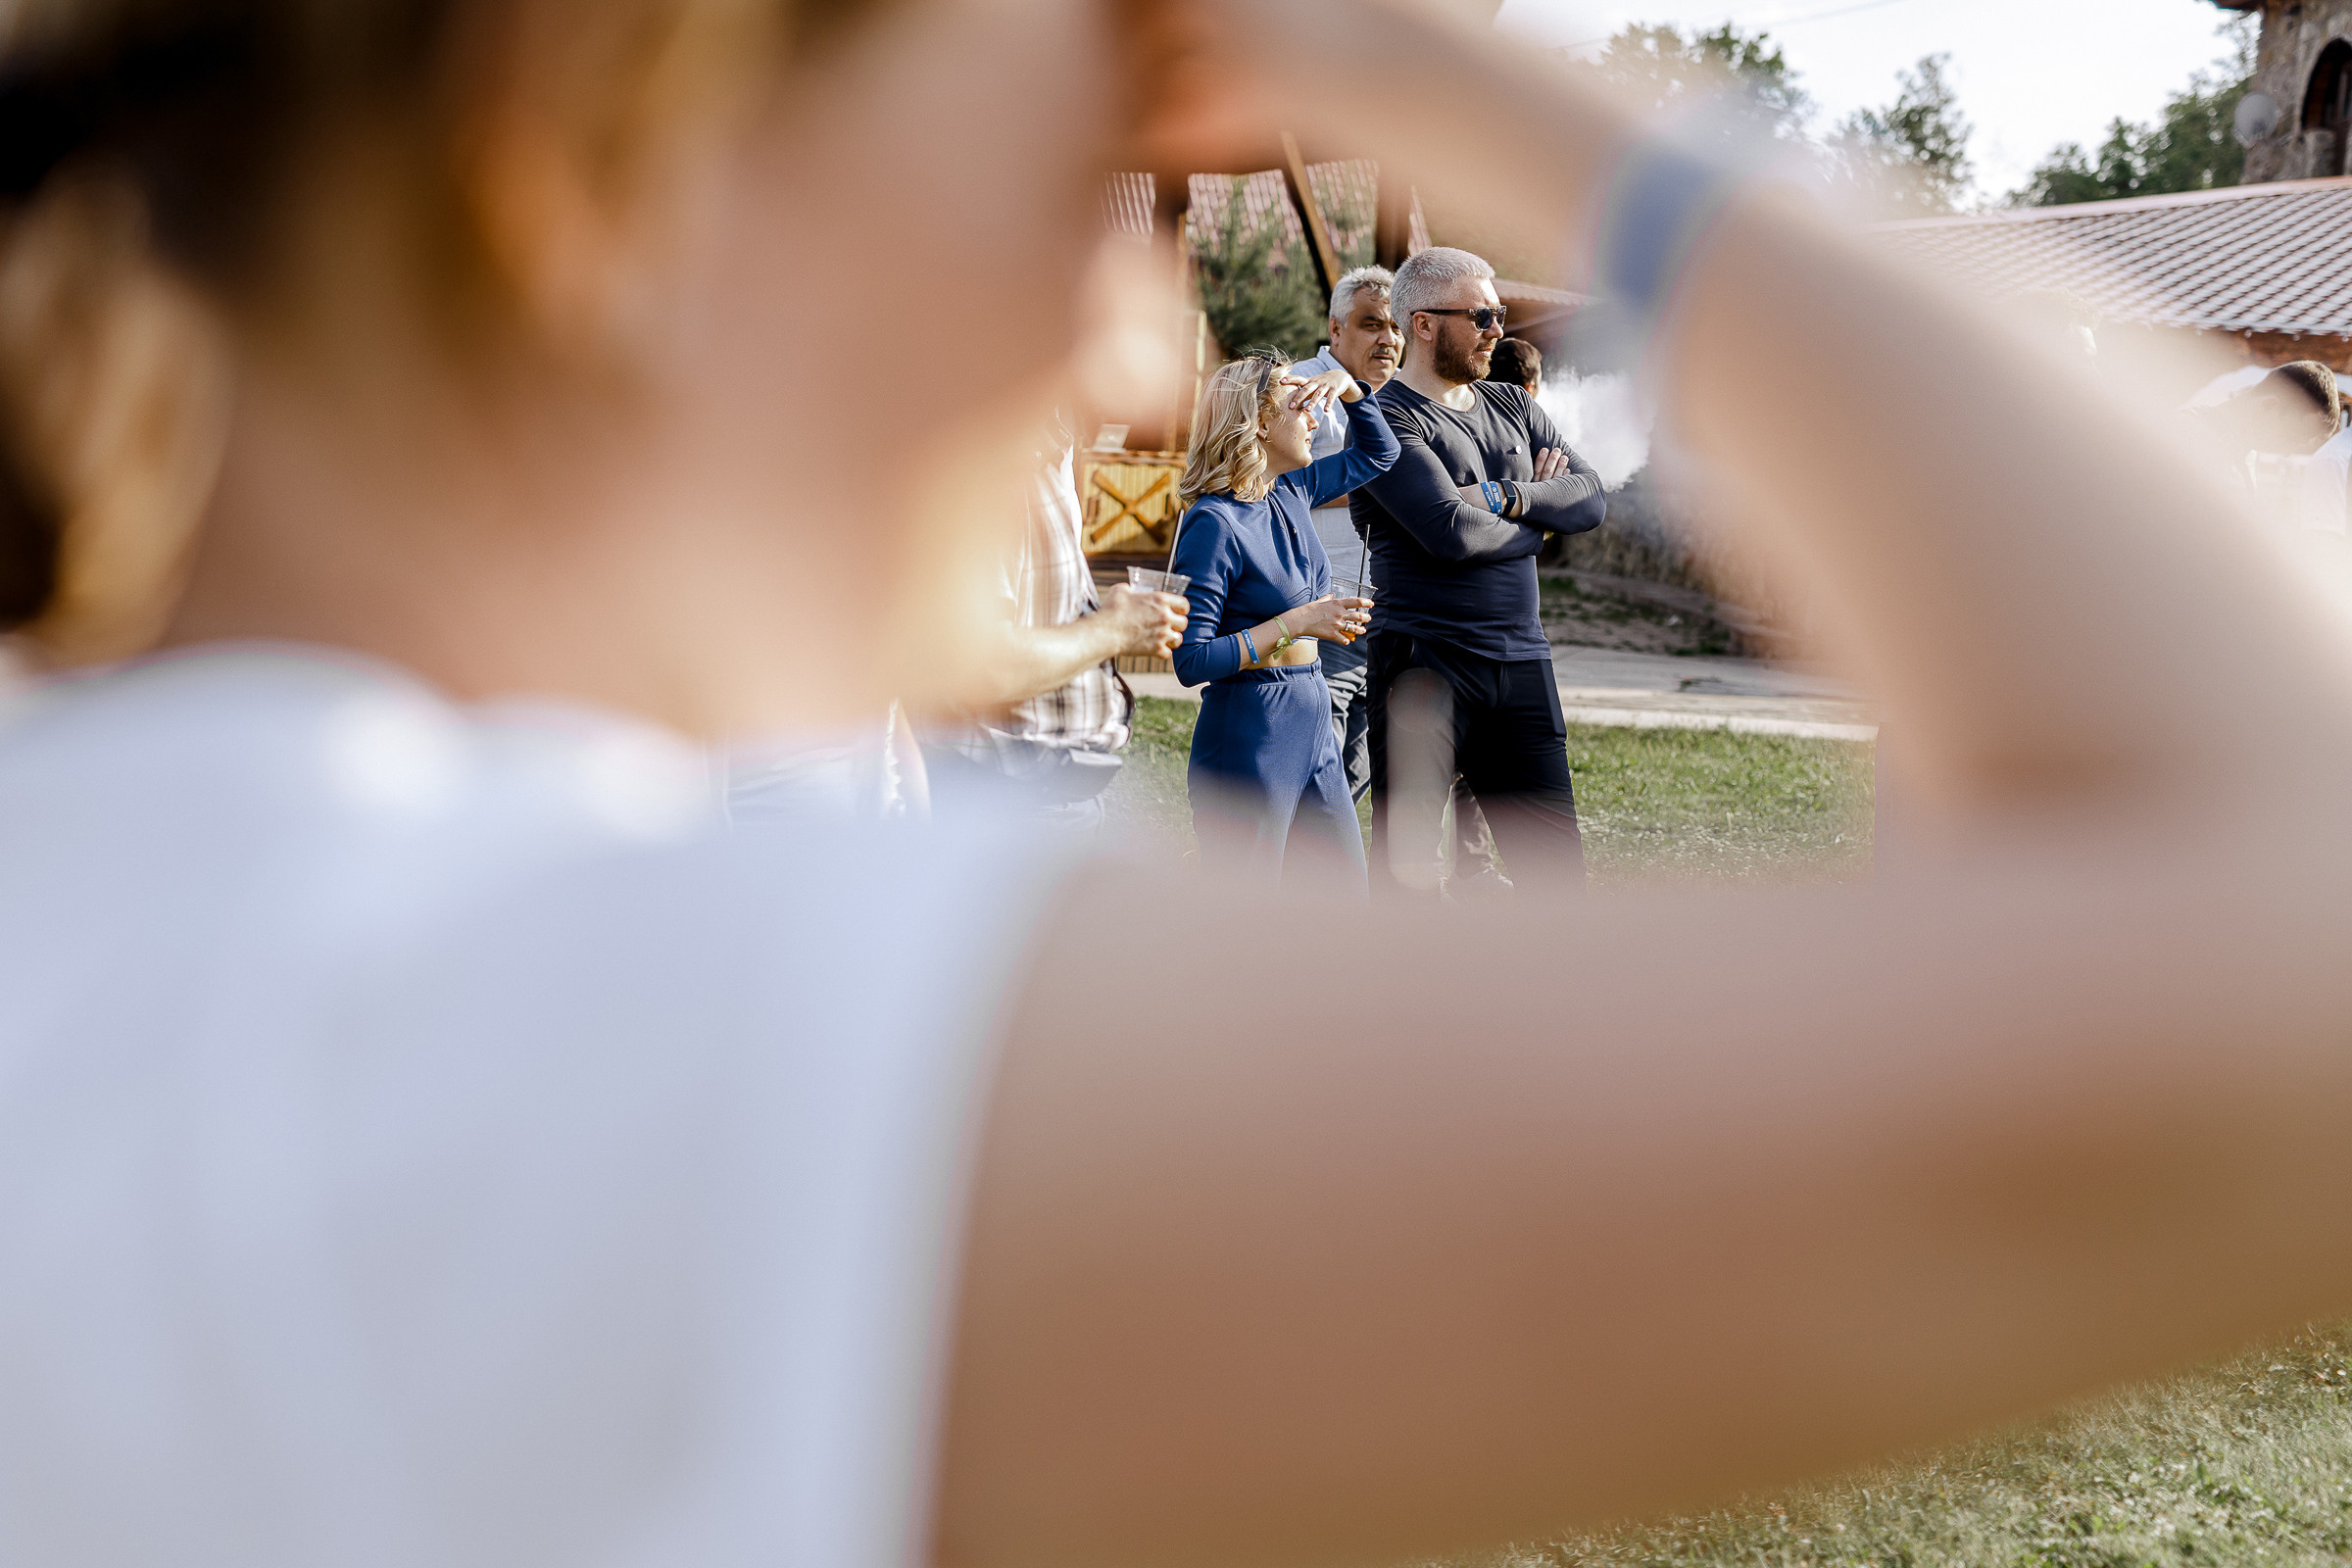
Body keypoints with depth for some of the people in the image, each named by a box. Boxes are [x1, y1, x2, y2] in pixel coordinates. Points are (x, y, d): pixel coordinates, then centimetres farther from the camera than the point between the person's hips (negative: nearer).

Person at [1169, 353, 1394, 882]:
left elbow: (1377, 452, 25)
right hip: (1248, 743, -8)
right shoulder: (1214, 522, -17)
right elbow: (1191, 660, -21)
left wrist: (1347, 384, 8)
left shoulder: (1291, 494, 6)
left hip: (1314, 733, 9)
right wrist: (1297, 623, -20)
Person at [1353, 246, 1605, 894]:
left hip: (1522, 663, 6)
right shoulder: (1387, 418, -7)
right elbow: (1452, 532, -19)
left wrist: (1504, 496, -11)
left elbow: (1590, 497, 6)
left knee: (1555, 860, 7)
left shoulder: (1513, 406, 17)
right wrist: (1540, 519, -1)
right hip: (1425, 661, -6)